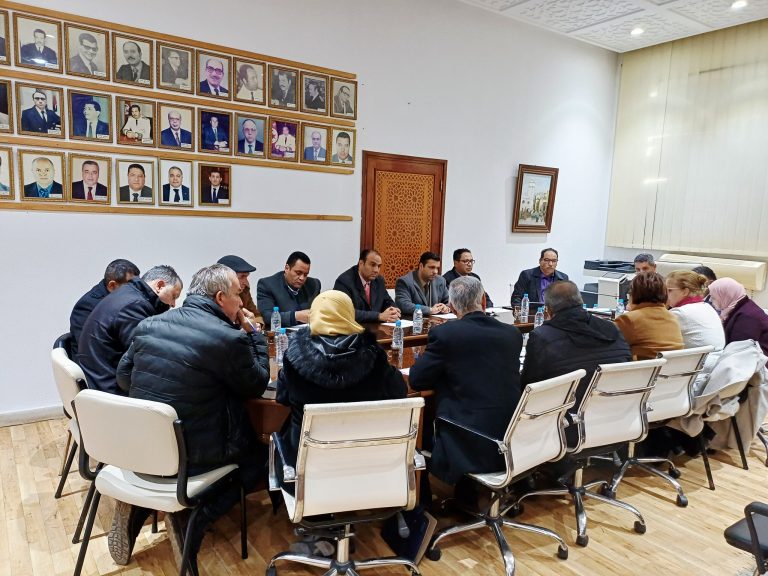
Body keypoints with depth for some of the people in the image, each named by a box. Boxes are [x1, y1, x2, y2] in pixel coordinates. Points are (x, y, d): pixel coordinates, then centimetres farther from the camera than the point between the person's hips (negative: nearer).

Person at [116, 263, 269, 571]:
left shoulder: (148, 324, 1)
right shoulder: (229, 337, -19)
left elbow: (123, 377, 12)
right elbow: (257, 386, -4)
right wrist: (252, 333, 3)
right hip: (188, 453, -6)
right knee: (259, 455, 18)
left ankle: (138, 506, 14)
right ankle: (192, 519, 1)